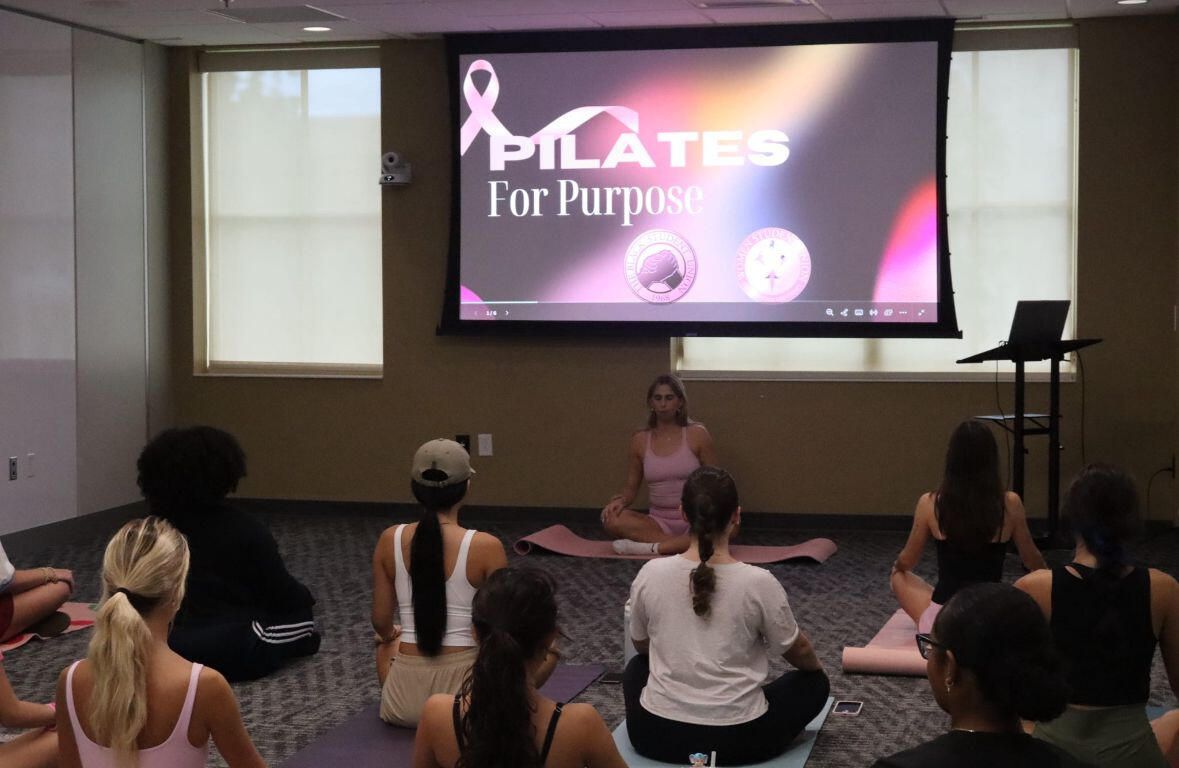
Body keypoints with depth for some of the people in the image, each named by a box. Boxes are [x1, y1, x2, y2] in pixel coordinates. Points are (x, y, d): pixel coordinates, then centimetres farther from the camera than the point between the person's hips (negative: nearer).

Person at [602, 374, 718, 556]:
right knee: (611, 519, -26)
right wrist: (620, 500, -13)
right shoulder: (639, 441, 5)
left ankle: (652, 547, -30)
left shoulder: (697, 435, -1)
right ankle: (684, 544, -24)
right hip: (658, 523, 2)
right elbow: (631, 488, 11)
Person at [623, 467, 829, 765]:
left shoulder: (650, 575, -9)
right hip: (738, 739, -3)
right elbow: (799, 652, 3)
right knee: (813, 682, 25)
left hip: (657, 735, 3)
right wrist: (817, 668, 27)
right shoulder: (758, 582, -15)